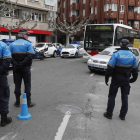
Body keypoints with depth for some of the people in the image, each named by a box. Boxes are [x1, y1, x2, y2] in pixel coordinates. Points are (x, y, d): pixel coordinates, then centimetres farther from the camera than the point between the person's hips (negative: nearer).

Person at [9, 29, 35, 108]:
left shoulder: (12, 44, 6)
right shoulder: (28, 44, -6)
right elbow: (31, 55, -19)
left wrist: (14, 63, -10)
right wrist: (23, 63, -17)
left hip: (16, 68, 4)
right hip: (25, 67, -3)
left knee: (17, 85, 12)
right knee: (27, 84, 6)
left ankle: (17, 102, 19)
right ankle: (28, 102, 11)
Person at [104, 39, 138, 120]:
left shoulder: (116, 54, -13)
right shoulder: (132, 56, 1)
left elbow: (110, 68, -15)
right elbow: (135, 69, 8)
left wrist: (107, 78, -4)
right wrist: (134, 79, 20)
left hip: (116, 78, -3)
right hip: (126, 79, 4)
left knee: (112, 96, 8)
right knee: (125, 97, 14)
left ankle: (109, 114, 14)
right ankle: (123, 115, 21)